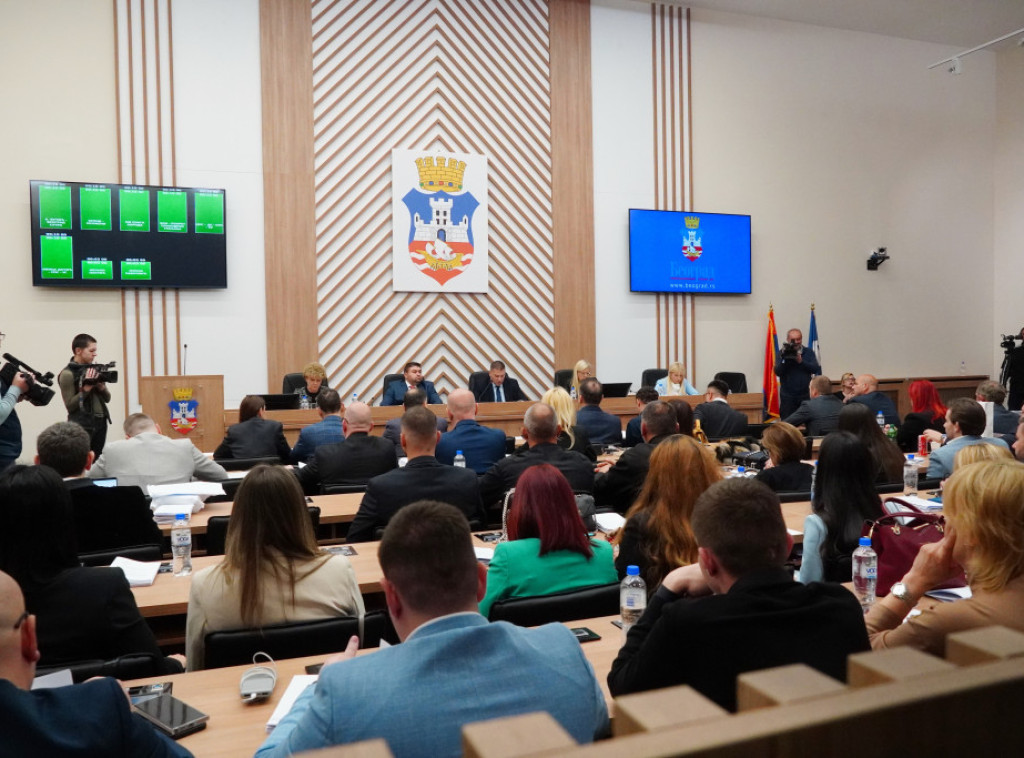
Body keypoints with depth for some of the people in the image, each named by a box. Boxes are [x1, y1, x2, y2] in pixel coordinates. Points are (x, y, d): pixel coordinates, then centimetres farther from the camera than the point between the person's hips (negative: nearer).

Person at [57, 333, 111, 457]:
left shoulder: (94, 369, 10)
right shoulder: (68, 374, -7)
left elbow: (107, 399, 14)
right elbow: (70, 405, -12)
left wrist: (101, 387, -6)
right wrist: (86, 388, -18)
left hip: (101, 422, 6)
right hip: (81, 425, -6)